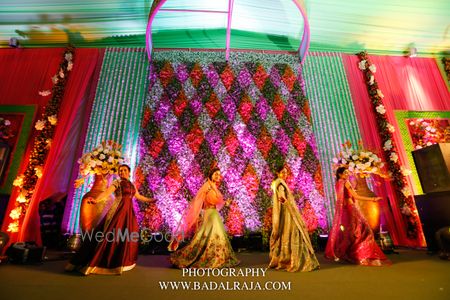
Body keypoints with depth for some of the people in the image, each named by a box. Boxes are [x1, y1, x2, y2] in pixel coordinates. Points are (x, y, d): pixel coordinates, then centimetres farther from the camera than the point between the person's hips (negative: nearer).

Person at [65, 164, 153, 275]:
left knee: (127, 236, 10)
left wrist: (150, 200, 33)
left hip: (129, 211, 7)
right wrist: (96, 200, -37)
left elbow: (139, 196, 26)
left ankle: (120, 262, 25)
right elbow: (107, 192, -19)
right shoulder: (117, 182, -3)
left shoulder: (132, 185, 15)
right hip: (118, 210, -6)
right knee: (111, 234, -12)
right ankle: (95, 262, -1)